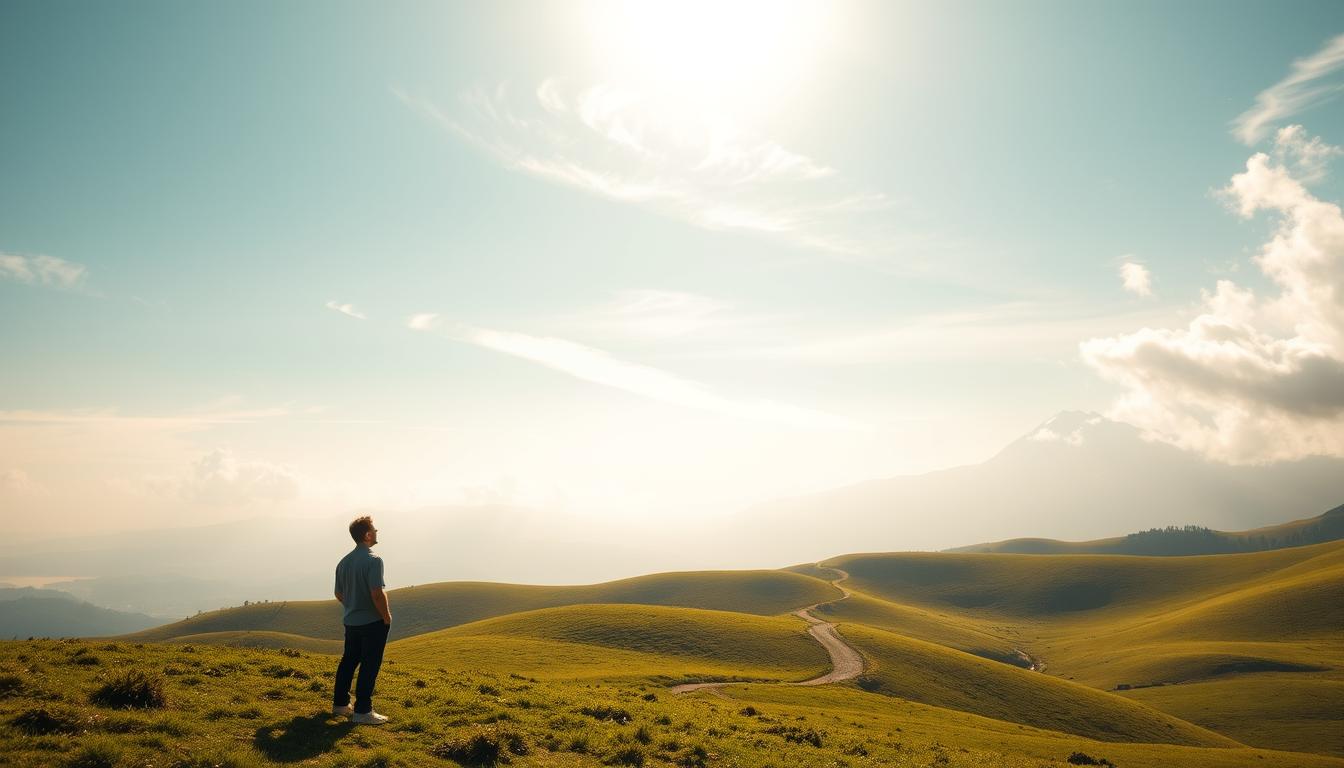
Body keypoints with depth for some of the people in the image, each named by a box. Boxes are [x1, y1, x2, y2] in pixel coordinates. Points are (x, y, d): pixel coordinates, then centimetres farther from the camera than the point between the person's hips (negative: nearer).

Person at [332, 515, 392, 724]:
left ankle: (340, 703, 28)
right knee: (369, 665, -1)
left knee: (349, 660, 18)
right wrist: (387, 616, -12)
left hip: (351, 621, 8)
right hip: (373, 621, -8)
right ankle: (362, 711, 1)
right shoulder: (373, 560, -19)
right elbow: (377, 593, -26)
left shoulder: (344, 562, 7)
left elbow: (339, 594, 13)